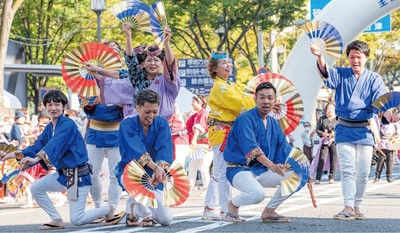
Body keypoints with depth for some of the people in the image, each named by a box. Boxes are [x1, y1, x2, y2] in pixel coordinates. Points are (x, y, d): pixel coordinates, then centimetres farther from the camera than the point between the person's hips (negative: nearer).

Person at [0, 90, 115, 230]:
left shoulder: (68, 125, -19)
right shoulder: (50, 127, 8)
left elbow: (57, 143, -34)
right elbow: (38, 146, 8)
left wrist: (36, 158, -49)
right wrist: (18, 154, -8)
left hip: (78, 175, -8)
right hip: (63, 174, 8)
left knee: (77, 220, -7)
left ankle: (108, 210, 19)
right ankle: (57, 220, 11)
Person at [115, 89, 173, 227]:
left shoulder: (162, 124, -1)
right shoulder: (127, 125, -11)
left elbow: (164, 149, -17)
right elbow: (136, 150, -28)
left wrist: (160, 168, -36)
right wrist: (155, 166, -43)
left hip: (153, 179, 3)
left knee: (166, 219, -11)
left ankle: (133, 210, 20)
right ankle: (146, 214, -16)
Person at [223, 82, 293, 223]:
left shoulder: (273, 124, 12)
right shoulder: (245, 119, -13)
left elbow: (285, 151, 9)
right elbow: (251, 147, -29)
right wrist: (272, 165, -42)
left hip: (262, 171, 8)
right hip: (240, 170, -7)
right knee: (257, 194, -35)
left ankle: (269, 211, 7)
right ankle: (233, 204, 0)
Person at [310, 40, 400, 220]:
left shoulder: (374, 79, 4)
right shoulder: (341, 75, 4)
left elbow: (380, 99, -11)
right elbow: (327, 73, -17)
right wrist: (320, 57, -40)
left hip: (365, 131, 1)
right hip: (344, 129, -1)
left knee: (363, 172, 4)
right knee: (347, 169, -8)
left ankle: (357, 206, 16)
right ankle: (348, 207, -13)